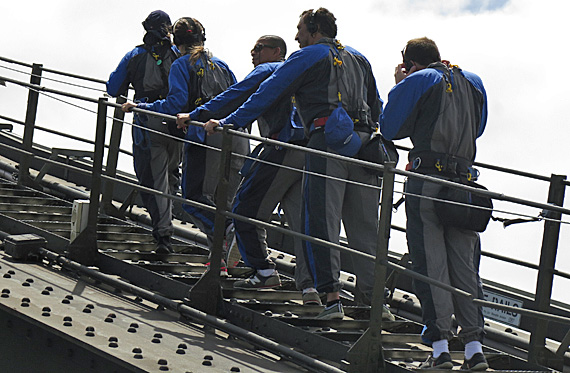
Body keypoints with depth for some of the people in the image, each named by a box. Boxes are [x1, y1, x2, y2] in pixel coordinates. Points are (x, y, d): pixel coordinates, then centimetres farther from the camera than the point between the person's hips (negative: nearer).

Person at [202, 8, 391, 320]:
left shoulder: (308, 57, 5)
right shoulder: (358, 60, 24)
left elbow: (268, 93, 2)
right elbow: (377, 107, 31)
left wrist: (226, 122, 6)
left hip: (328, 141, -6)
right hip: (362, 144, 6)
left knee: (321, 222, -4)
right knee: (364, 225, 9)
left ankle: (332, 297, -13)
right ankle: (374, 296, 8)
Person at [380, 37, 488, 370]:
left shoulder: (417, 82, 2)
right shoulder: (474, 82, 17)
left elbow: (390, 129, 5)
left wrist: (399, 87, 16)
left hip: (427, 178, -4)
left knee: (431, 262, -3)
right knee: (464, 264, 7)